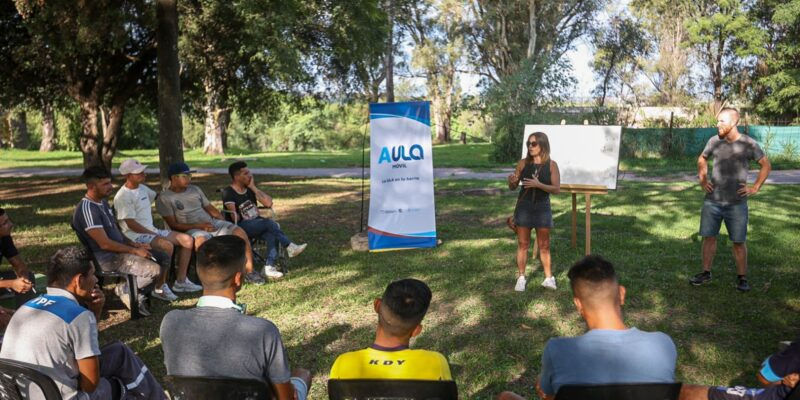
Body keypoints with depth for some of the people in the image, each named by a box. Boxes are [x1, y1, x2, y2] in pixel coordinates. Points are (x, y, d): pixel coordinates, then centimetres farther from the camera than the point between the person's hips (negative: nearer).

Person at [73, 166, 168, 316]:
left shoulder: (103, 202, 11)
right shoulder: (87, 209, -20)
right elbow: (105, 244, -23)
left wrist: (135, 244, 4)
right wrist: (135, 251, -16)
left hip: (120, 249, 10)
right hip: (107, 258, -10)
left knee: (164, 259, 2)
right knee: (155, 270, -23)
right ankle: (124, 289, 1)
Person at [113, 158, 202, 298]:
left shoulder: (142, 188, 12)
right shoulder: (123, 196, -15)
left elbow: (158, 196, 34)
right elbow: (131, 224, -18)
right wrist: (153, 234, -16)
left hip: (152, 230, 9)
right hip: (135, 235, -9)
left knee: (187, 240, -2)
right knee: (167, 245, -34)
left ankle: (180, 281, 6)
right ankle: (160, 288, -20)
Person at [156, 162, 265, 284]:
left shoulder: (195, 189, 18)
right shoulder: (164, 198, 0)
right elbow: (173, 225, -7)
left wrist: (224, 224, 3)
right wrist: (199, 226, -17)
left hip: (211, 223, 5)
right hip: (191, 229, -5)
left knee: (239, 231, -17)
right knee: (201, 240, -40)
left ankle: (249, 271, -14)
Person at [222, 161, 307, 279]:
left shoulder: (250, 189, 12)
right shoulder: (228, 192, -6)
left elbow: (268, 203, 0)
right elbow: (234, 217, -15)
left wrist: (253, 187, -2)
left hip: (257, 223, 6)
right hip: (240, 227, -6)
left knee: (272, 234, -28)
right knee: (270, 223, -31)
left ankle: (269, 267, -33)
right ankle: (290, 247, -23)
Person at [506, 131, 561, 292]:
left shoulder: (551, 165, -5)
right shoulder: (523, 163, -1)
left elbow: (557, 189, -10)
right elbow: (513, 187, 4)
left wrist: (539, 185, -24)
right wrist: (511, 181, -19)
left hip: (542, 207, -1)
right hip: (524, 206, 1)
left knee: (544, 245, 8)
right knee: (522, 244, 5)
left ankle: (548, 277, 19)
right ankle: (521, 278, 13)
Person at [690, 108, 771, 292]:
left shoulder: (748, 144, -5)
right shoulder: (714, 141, 1)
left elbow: (766, 165, 6)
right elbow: (702, 159, 20)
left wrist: (755, 187, -1)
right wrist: (702, 180, 9)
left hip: (737, 203, -2)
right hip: (712, 201, 2)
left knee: (739, 242, 4)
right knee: (709, 237, 6)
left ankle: (742, 278, 16)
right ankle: (706, 273, 18)